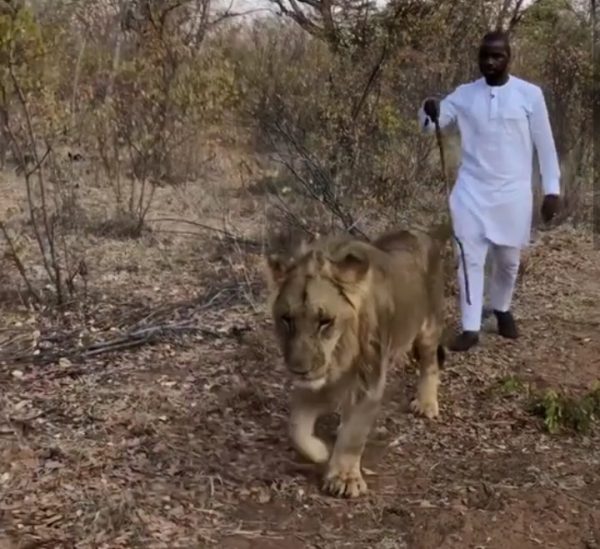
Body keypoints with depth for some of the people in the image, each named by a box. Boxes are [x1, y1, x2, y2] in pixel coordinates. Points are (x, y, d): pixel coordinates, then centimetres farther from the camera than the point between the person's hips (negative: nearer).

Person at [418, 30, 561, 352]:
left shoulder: (529, 94, -5)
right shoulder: (464, 95, 1)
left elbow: (545, 144, 0)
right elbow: (429, 127, 1)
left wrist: (552, 189, -2)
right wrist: (429, 111, -24)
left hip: (512, 193, -1)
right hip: (471, 192, 1)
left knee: (508, 260, 14)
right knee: (470, 259, -2)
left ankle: (502, 309, 40)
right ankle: (470, 328, 4)